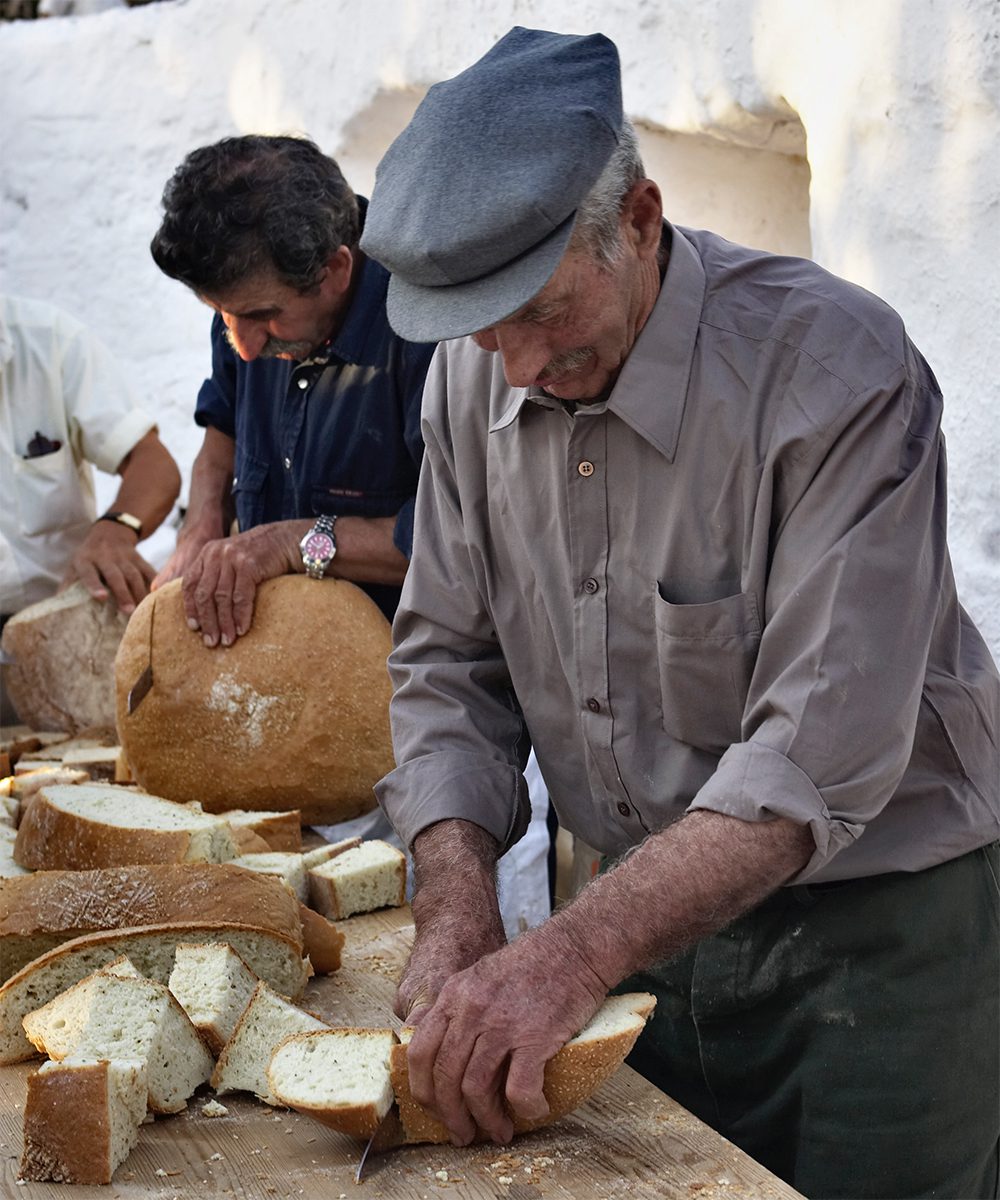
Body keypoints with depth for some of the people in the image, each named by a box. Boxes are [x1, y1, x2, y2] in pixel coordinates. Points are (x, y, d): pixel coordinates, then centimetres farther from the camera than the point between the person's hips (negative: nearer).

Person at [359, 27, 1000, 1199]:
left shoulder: (837, 369, -24)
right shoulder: (475, 374, -4)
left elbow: (820, 756, -29)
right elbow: (446, 662, 1)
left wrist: (571, 957, -36)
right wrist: (455, 906, -14)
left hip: (870, 928, -5)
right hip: (651, 908, 5)